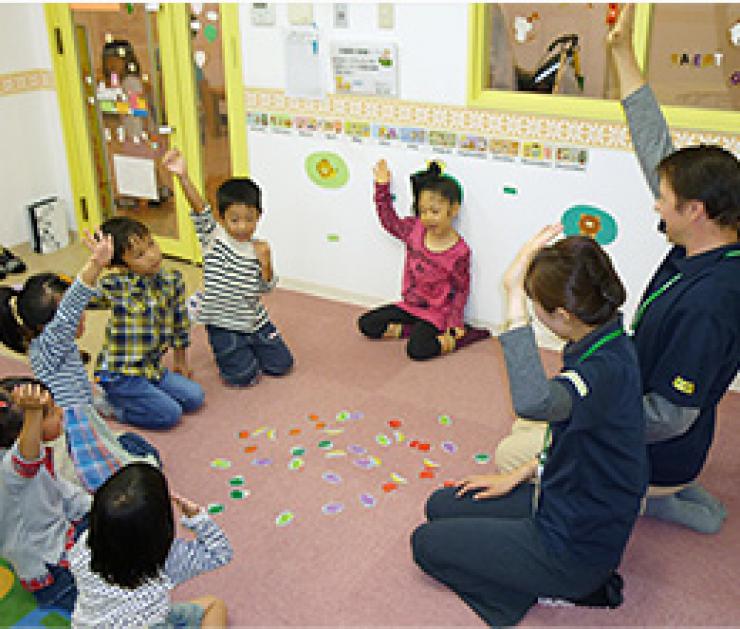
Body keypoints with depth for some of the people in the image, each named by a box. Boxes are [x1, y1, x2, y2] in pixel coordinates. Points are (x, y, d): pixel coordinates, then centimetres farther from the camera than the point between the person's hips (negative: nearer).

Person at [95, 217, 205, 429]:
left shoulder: (172, 280, -2)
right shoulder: (116, 286, -18)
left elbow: (179, 322, 12)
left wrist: (180, 361, 22)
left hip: (153, 368, 7)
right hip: (119, 374, -7)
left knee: (195, 397, 3)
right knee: (170, 414, -12)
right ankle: (108, 402, 6)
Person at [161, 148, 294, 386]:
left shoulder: (258, 248, -2)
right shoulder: (214, 238, -13)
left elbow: (265, 288, 1)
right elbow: (201, 212, -31)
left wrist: (265, 263, -17)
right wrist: (183, 178, -48)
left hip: (254, 320, 4)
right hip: (223, 324, -4)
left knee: (281, 364, 6)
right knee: (243, 377, -9)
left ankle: (246, 348, 31)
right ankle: (228, 351, 22)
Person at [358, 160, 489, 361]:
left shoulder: (459, 252, -19)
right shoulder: (414, 228, -7)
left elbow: (461, 291, -10)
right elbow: (389, 221, 11)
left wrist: (454, 324, -16)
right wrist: (382, 186, 3)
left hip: (436, 312, -5)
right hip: (409, 305, 6)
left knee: (417, 350, -27)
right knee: (366, 324, -4)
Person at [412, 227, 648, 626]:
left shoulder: (608, 368, -34)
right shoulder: (600, 345, -4)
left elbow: (533, 402, -57)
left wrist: (514, 294, -52)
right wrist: (517, 476, 12)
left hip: (574, 545, -9)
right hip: (560, 498, 9)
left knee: (426, 544, 4)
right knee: (440, 507, 17)